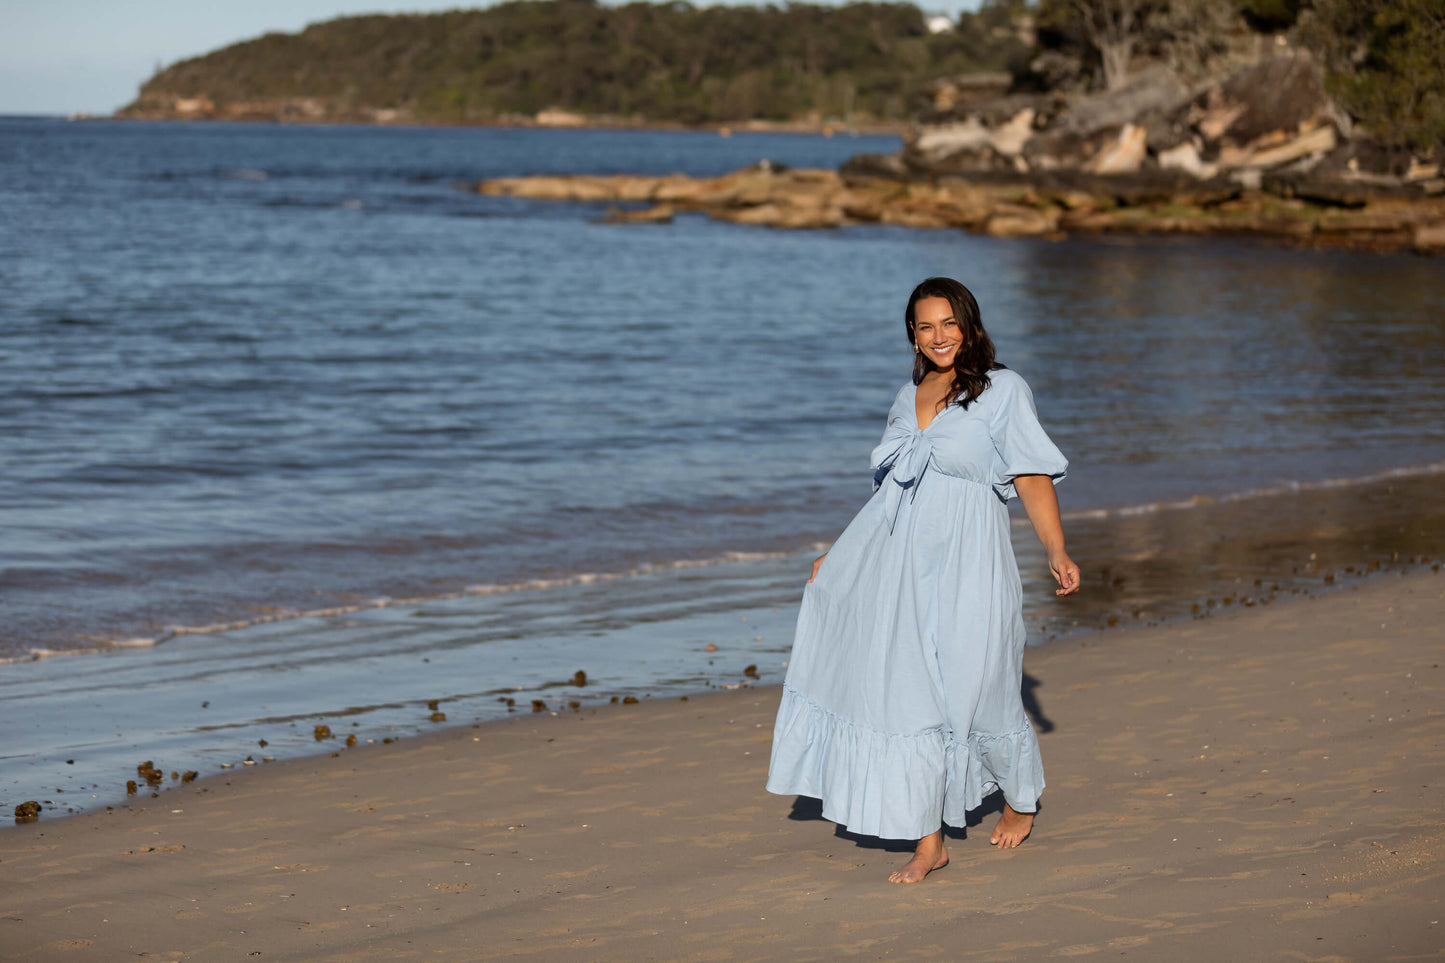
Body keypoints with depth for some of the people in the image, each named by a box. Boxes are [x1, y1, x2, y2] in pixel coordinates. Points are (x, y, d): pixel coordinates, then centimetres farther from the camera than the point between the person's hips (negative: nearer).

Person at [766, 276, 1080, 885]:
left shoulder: (1002, 390, -1)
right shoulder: (910, 398, 15)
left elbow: (1034, 479, -6)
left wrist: (1057, 554, -16)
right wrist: (841, 555, 21)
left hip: (965, 565, -5)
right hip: (899, 561, 5)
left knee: (977, 691, 3)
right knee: (909, 695, 0)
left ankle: (1021, 799, 33)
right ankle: (927, 843, 5)